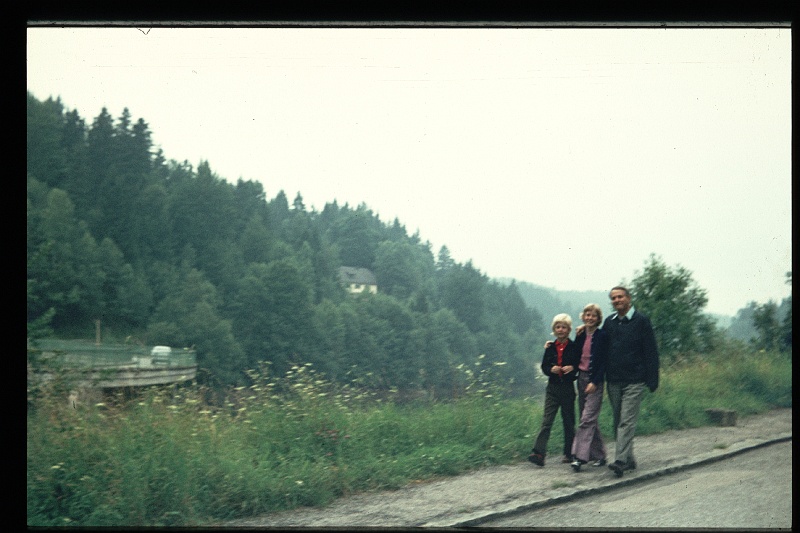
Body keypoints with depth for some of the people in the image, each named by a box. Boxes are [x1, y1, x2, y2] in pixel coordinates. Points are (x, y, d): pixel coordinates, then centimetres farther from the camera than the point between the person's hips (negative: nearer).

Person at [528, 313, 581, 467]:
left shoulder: (574, 347, -1)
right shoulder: (550, 348, 7)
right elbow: (544, 366, 11)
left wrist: (573, 368, -17)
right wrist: (551, 369, -10)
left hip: (568, 389, -2)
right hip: (553, 388, 2)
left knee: (569, 422, 7)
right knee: (546, 421, -8)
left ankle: (569, 453, 19)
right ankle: (538, 453, -17)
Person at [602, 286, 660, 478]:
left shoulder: (641, 321, -2)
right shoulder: (609, 323, 12)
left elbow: (651, 352, -4)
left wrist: (652, 380, -9)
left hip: (634, 381, -6)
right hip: (613, 381, 6)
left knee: (627, 422, -11)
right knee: (618, 422, 10)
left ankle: (620, 460, -18)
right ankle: (629, 459, 19)